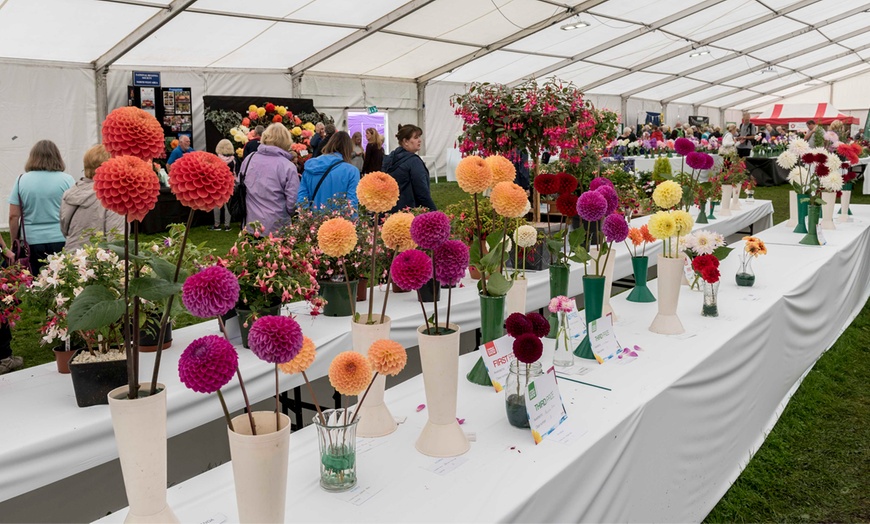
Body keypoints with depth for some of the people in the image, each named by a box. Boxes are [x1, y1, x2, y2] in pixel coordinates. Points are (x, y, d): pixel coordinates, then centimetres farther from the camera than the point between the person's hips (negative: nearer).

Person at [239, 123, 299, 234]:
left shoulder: (250, 159, -1)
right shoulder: (288, 166, -14)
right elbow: (293, 201, -12)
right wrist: (287, 214, 9)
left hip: (251, 222, 4)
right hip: (275, 226, -4)